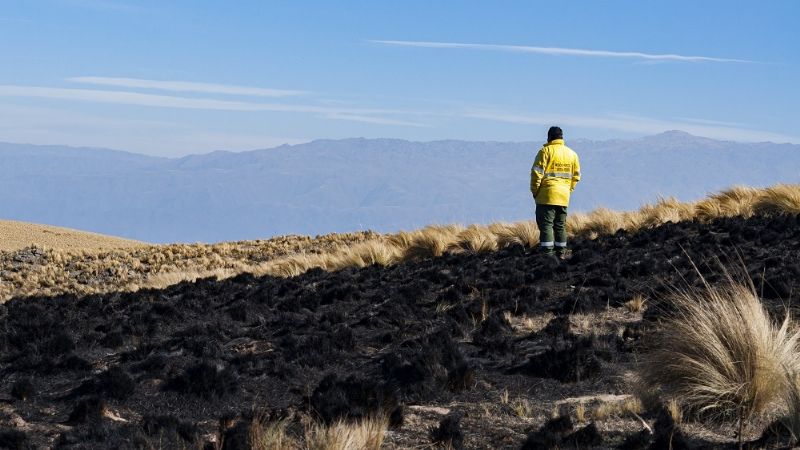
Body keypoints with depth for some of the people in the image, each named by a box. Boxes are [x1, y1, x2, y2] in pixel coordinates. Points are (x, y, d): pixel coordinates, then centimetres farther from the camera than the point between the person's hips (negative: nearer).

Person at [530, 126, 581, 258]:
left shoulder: (546, 151, -7)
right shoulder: (572, 154, 11)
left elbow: (537, 173, -12)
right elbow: (576, 175, 14)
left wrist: (534, 191, -4)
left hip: (547, 195, -6)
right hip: (564, 197, 6)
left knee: (546, 224, -5)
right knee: (560, 226, 14)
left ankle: (547, 253, -12)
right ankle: (561, 253, 15)